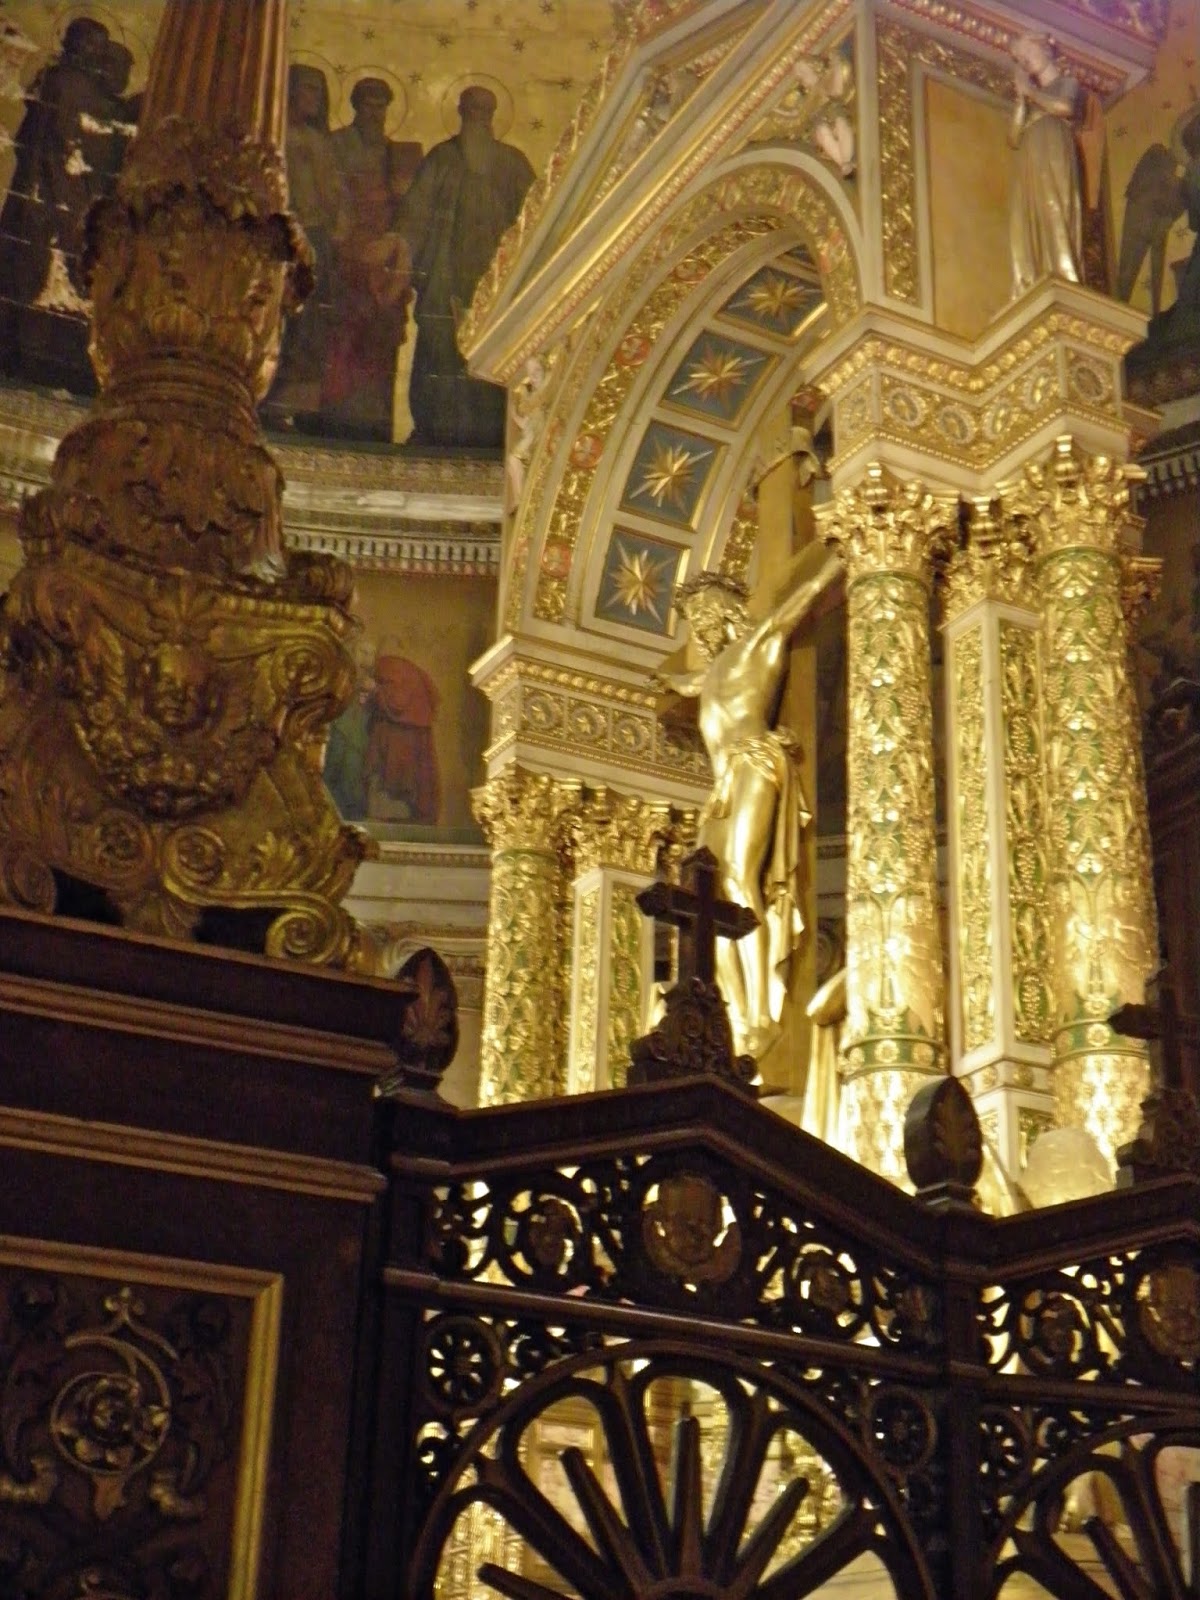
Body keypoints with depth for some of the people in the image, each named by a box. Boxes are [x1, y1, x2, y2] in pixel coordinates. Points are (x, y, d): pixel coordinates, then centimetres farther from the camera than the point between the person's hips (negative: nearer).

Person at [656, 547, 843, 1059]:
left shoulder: (760, 642, 10)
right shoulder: (717, 670, 31)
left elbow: (810, 584, 5)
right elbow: (689, 684, 55)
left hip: (753, 767, -8)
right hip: (724, 786, 8)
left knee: (742, 883, -24)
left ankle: (763, 1019, -33)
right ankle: (741, 1032, -16)